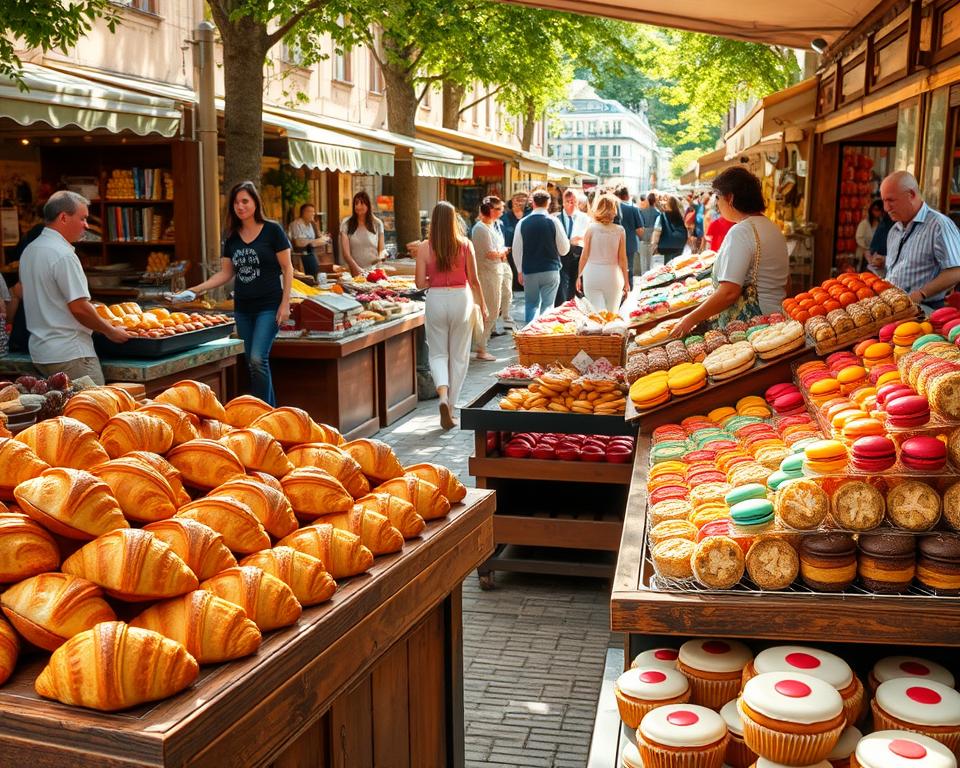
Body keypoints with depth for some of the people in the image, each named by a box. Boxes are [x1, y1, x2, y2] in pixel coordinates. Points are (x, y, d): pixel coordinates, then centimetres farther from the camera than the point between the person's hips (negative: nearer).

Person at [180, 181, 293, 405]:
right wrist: (197, 289, -2)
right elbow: (226, 273, 11)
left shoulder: (272, 230, -6)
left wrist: (285, 303, -11)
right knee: (253, 363, 9)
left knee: (258, 359, -17)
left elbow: (287, 268, -5)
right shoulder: (231, 236, 8)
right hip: (242, 307, 6)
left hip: (269, 306, -6)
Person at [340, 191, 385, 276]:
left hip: (373, 270, 0)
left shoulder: (377, 224, 8)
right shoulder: (346, 224, 4)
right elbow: (345, 252, -1)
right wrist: (357, 269, -15)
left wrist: (381, 257, -8)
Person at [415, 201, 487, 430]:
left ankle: (443, 393, -15)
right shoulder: (465, 245, -5)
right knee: (459, 355, 12)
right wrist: (482, 305, 11)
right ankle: (450, 406, 18)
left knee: (438, 353, 11)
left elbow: (420, 283, -6)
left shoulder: (425, 248, -6)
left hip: (436, 299, 0)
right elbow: (473, 280, -1)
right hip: (461, 298, 0)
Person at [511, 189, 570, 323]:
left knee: (531, 305, 11)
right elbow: (564, 249, -2)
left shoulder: (522, 223, -2)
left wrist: (520, 271, 14)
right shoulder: (554, 222, -6)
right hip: (550, 270, -1)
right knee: (547, 306, 5)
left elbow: (517, 250, 3)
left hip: (529, 271, 1)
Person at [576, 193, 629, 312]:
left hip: (592, 275, 0)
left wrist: (579, 276, 9)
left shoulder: (591, 229, -4)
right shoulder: (619, 231, -3)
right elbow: (622, 258, -2)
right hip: (612, 276, 0)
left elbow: (584, 255, -1)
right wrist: (626, 280, 7)